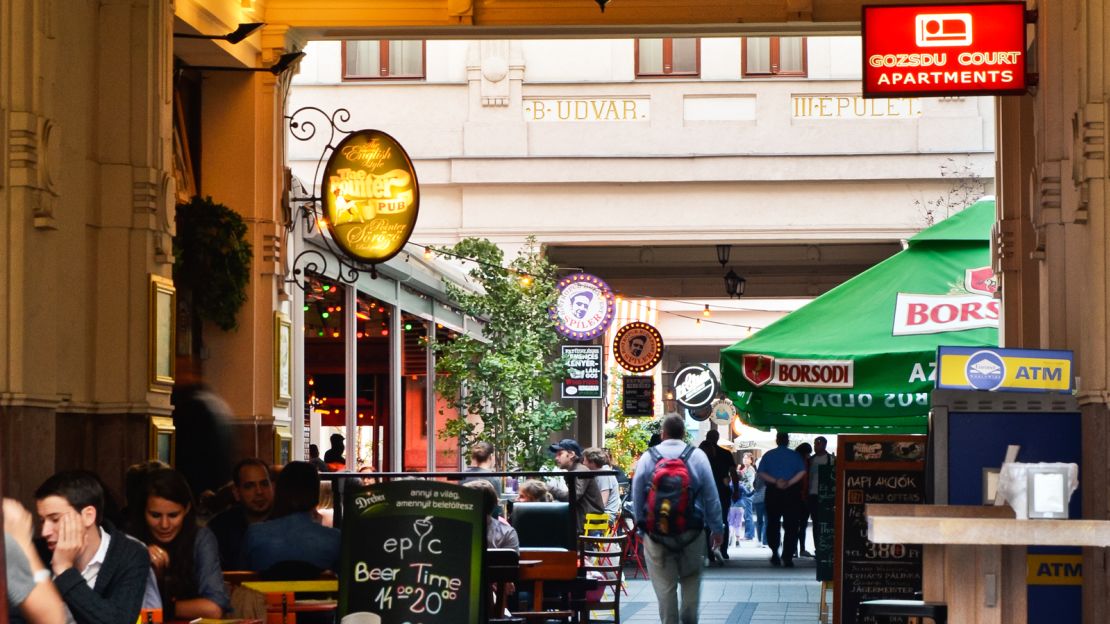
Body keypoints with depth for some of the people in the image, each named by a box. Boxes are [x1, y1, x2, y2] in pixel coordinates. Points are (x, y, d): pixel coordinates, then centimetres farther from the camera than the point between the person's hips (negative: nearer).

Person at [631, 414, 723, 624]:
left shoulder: (647, 458, -2)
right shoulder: (698, 456, -3)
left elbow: (637, 496, 3)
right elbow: (711, 496, 0)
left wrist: (641, 524, 14)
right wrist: (717, 528, 9)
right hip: (692, 532, 0)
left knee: (664, 585, 4)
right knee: (691, 580, 16)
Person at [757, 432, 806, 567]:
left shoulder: (768, 455, 5)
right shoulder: (795, 455, 2)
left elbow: (760, 474, -5)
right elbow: (802, 472, -13)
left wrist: (775, 481, -10)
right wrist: (789, 482, -13)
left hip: (773, 493, 1)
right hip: (791, 493, -1)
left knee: (773, 524, 12)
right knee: (790, 526, 1)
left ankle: (775, 553, 3)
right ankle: (787, 557, -5)